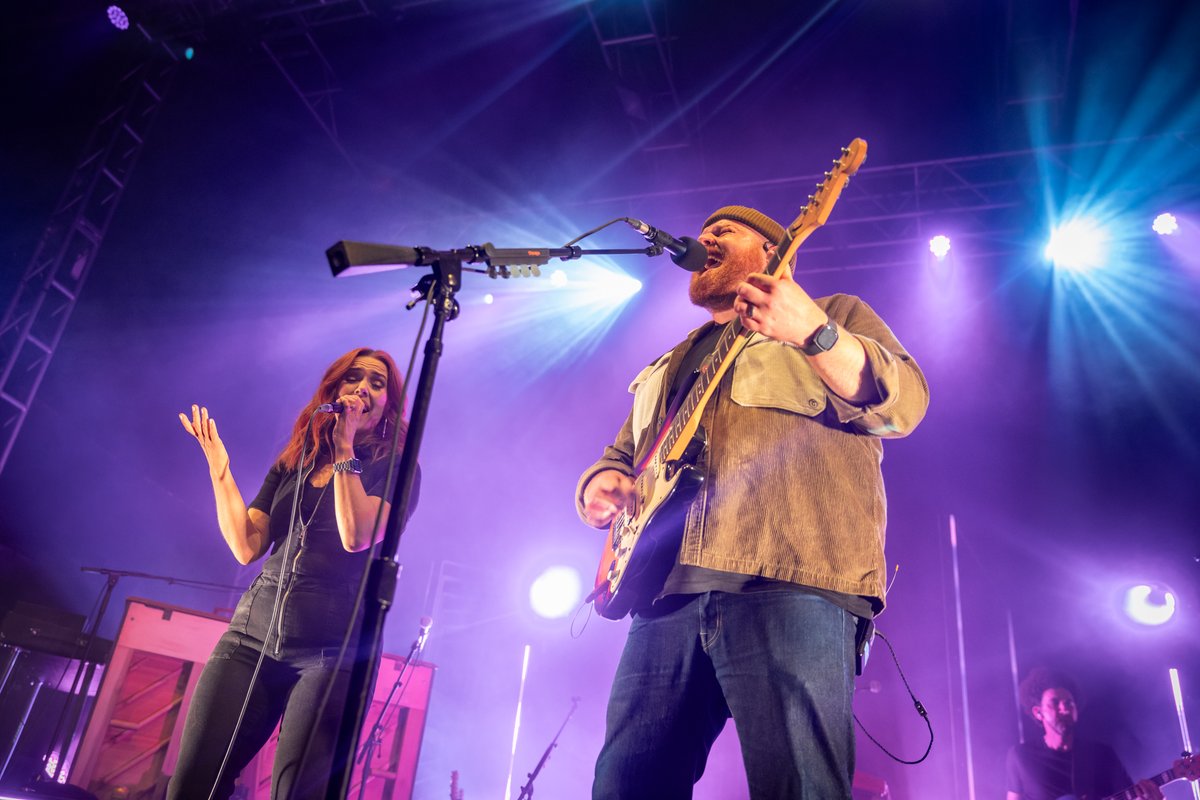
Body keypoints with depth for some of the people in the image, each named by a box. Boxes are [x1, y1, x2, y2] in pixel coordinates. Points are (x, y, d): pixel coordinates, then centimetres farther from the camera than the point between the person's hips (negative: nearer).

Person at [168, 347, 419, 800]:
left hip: (333, 648, -4)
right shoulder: (292, 463, 17)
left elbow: (356, 536, -15)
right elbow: (247, 546, 8)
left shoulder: (394, 468, 3)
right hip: (254, 634, 5)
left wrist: (344, 448, -11)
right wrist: (219, 468, 5)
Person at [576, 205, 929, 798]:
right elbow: (619, 455, 32)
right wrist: (601, 485, 7)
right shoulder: (676, 363, 32)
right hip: (668, 587, 6)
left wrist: (813, 333, -20)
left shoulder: (838, 315, 16)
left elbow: (904, 402, -2)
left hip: (789, 578, -5)